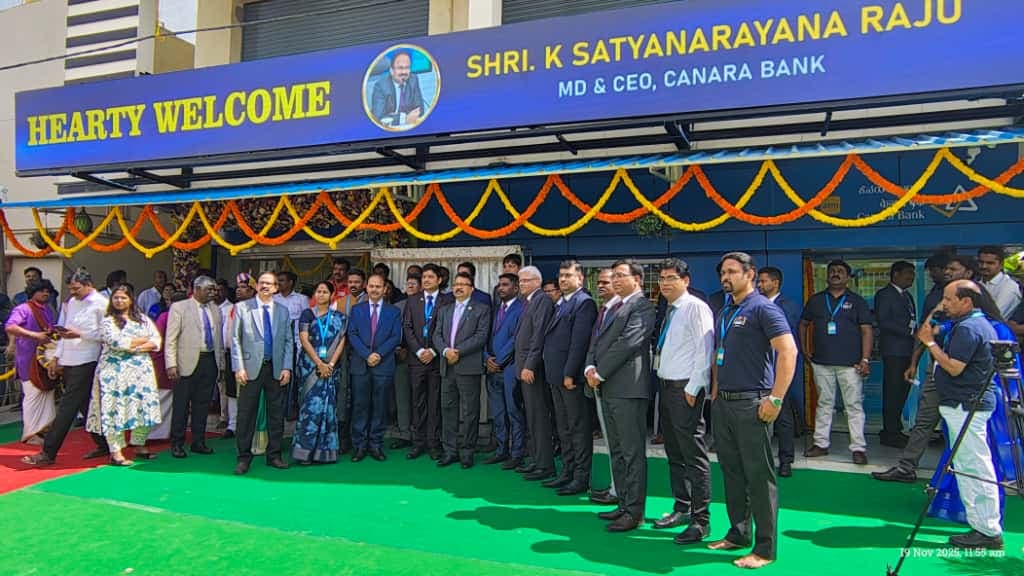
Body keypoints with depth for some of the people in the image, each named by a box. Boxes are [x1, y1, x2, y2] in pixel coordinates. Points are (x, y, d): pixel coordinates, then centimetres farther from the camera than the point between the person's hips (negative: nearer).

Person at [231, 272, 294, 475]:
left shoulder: (283, 311, 11)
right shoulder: (242, 308, 4)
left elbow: (288, 342, 10)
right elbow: (235, 339, 1)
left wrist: (286, 367, 0)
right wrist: (239, 367, -7)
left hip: (276, 369, 2)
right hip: (251, 368, -2)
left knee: (276, 414, 7)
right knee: (246, 414, 1)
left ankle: (274, 455, 18)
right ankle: (244, 457, 12)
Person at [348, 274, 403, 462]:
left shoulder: (393, 311, 8)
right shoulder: (357, 309, 11)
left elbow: (396, 337, 0)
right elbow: (352, 335, 1)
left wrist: (379, 354, -12)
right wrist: (367, 355, -11)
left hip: (383, 365, 0)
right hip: (360, 364, 0)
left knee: (380, 406, 4)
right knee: (360, 406, 2)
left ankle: (376, 445, 12)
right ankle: (359, 446, 9)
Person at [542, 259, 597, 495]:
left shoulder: (584, 303, -11)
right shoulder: (560, 303, 17)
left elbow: (579, 341, -18)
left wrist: (569, 374, -20)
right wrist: (552, 373, 11)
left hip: (572, 377, -9)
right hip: (557, 376, 9)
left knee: (579, 428, 0)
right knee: (563, 428, 16)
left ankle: (581, 478, 7)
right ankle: (567, 472, 26)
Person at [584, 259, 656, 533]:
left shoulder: (643, 307, -8)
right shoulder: (613, 306, 20)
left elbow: (627, 343, -17)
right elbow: (596, 340, 16)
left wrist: (600, 373, -12)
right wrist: (590, 368, -2)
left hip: (628, 387, -9)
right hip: (608, 388, 9)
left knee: (632, 451, -2)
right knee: (616, 450, 15)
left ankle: (634, 512, 6)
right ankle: (624, 503, 25)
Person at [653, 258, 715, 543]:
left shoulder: (695, 307, -11)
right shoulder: (670, 311, 15)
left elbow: (705, 350, -16)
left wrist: (693, 389, -18)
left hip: (686, 389, -9)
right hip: (667, 387, 9)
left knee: (694, 456, -3)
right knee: (674, 453, 17)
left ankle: (701, 520, 6)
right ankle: (682, 509, 29)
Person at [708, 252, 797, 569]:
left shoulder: (762, 308, -9)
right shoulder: (724, 313, 15)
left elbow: (788, 351, -17)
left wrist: (775, 399, -19)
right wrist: (715, 390, 15)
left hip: (751, 403, -8)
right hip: (722, 403, 8)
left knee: (759, 476, -1)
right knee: (731, 471, 15)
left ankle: (765, 548, 9)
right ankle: (738, 534, 29)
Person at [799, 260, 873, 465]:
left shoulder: (856, 301, 5)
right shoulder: (816, 300, 11)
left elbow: (867, 330, 0)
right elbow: (803, 324, 19)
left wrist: (865, 359, -9)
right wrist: (804, 349, 9)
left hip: (850, 363, -2)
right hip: (821, 362, 3)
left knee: (854, 405, -3)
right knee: (824, 403, 10)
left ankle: (858, 448, 3)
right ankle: (821, 443, 18)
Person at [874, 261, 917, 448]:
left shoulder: (907, 296, 21)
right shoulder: (884, 294, -5)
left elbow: (911, 321, 22)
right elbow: (883, 321, -13)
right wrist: (909, 331, -16)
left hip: (907, 350, 8)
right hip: (893, 350, -8)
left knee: (902, 390, 10)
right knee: (892, 391, -5)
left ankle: (895, 429, 19)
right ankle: (889, 433, 0)